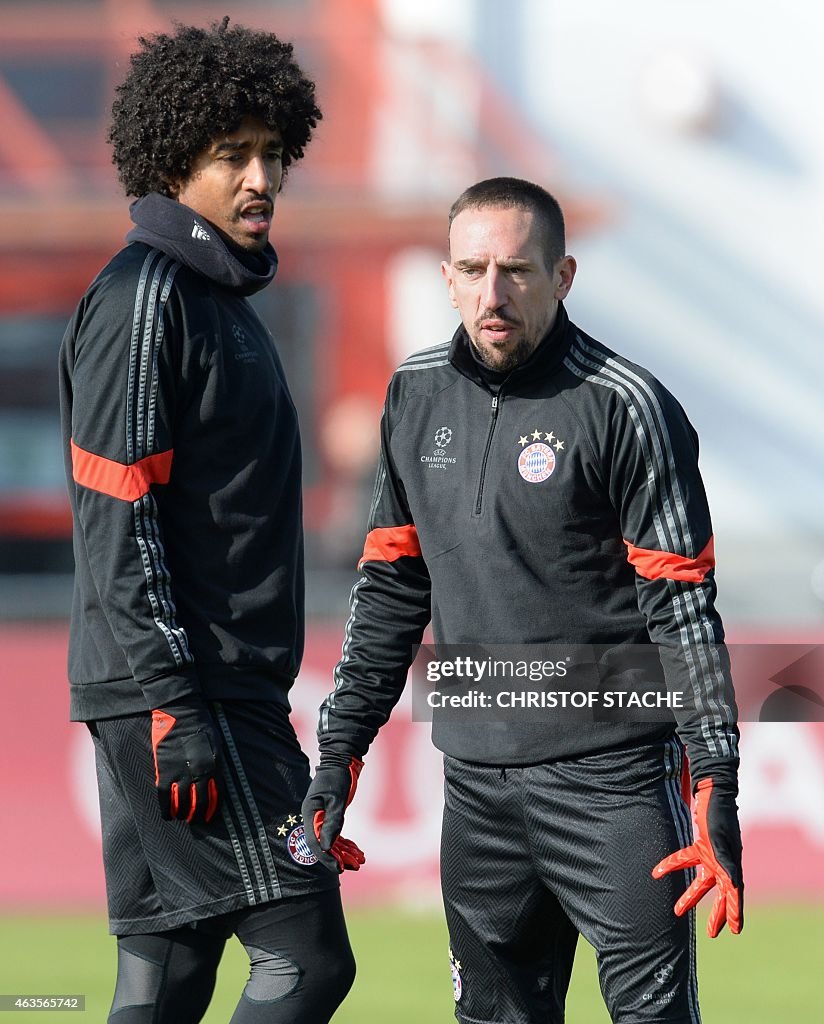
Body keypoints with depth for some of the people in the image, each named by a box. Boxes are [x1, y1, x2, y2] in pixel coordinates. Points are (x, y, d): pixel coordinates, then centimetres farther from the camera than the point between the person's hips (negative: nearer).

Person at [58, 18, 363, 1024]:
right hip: (178, 692, -10)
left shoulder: (216, 296, 19)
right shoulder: (142, 300, -12)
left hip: (219, 687, 10)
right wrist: (174, 706, -21)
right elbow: (117, 523, -17)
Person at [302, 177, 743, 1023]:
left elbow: (684, 609, -9)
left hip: (611, 773, -5)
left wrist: (716, 794, -14)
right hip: (475, 781, 6)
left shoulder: (625, 409, -8)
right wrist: (340, 750, 12)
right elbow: (390, 586, 16)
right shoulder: (417, 395, 9)